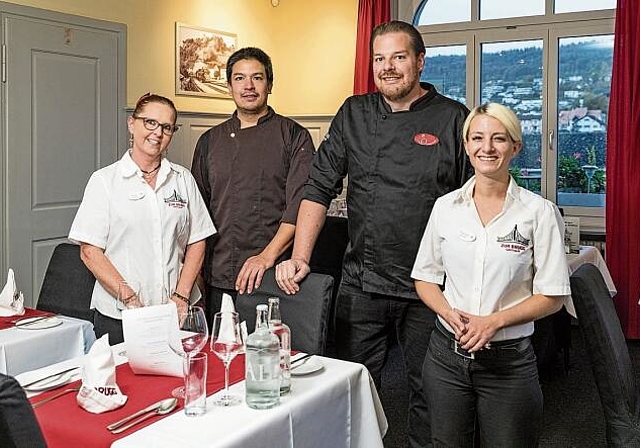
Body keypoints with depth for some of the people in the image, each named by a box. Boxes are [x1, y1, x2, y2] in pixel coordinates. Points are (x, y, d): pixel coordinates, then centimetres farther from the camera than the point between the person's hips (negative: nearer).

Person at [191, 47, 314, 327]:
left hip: (272, 275, -3)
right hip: (218, 278, 3)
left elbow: (301, 202, -9)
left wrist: (268, 255, -19)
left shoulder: (293, 136, 1)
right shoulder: (210, 141, 13)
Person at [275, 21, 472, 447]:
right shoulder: (354, 114, 7)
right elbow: (320, 187, 4)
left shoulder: (452, 119, -2)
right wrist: (300, 257, -6)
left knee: (429, 393, 12)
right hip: (361, 284, 3)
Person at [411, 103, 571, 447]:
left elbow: (552, 296, -6)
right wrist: (450, 314, -12)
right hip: (447, 353, 3)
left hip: (508, 361, -2)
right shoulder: (446, 206, 1)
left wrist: (493, 321, -17)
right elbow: (425, 278, 7)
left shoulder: (539, 211, -7)